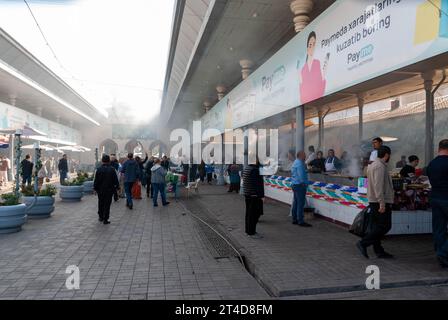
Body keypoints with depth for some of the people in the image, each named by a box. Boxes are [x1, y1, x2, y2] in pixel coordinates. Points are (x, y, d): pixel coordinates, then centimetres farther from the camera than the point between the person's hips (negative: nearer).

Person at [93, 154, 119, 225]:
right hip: (109, 190, -1)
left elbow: (96, 180, -3)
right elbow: (116, 180, -4)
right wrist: (117, 187, 8)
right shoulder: (112, 169, -8)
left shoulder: (99, 169, -6)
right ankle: (105, 219, 3)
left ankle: (101, 217, 28)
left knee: (101, 204, 18)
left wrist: (95, 188, 7)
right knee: (107, 205, 3)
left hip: (100, 190, 1)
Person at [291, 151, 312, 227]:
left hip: (294, 184, 11)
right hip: (300, 185, -11)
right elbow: (301, 175, -21)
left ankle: (295, 219, 19)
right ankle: (301, 221, -6)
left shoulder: (296, 162, 17)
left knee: (296, 203, 13)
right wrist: (305, 183, -10)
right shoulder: (299, 163, -16)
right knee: (301, 203, -8)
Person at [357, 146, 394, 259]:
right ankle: (363, 243, -8)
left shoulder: (373, 164, 18)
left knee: (375, 227, 11)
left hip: (373, 202, 11)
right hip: (381, 202, -11)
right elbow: (378, 186, -23)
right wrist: (382, 203, -24)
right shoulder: (380, 166, -15)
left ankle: (378, 251, 17)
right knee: (385, 226, -6)